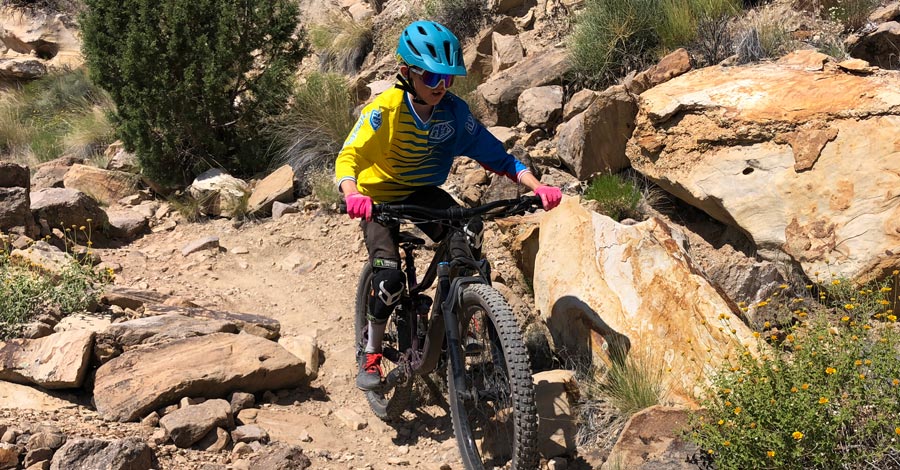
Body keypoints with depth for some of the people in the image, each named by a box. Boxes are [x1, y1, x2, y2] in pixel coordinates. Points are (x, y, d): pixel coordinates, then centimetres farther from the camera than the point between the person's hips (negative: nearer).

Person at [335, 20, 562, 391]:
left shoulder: (454, 111, -15)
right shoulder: (384, 109, -25)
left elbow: (495, 155, -14)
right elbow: (348, 157, -34)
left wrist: (537, 187, -29)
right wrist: (352, 195, -56)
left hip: (423, 192, 3)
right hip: (380, 197, -3)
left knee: (468, 235, -27)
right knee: (389, 275, -23)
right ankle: (371, 355, 2)